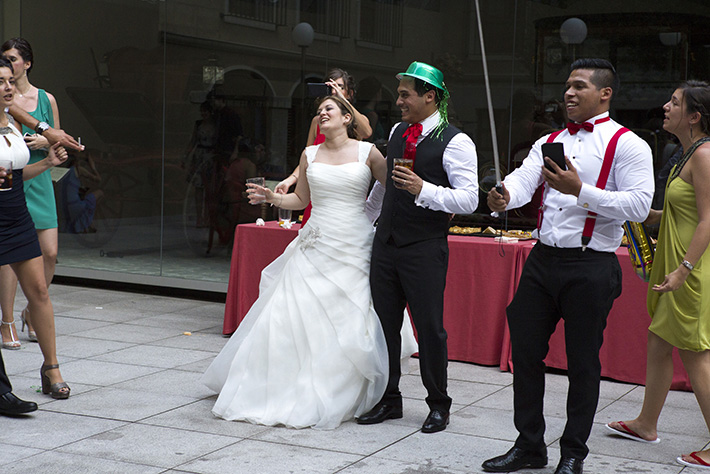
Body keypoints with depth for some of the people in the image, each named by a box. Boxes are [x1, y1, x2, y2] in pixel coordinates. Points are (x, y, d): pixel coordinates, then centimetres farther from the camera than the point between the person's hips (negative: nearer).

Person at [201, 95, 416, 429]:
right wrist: (272, 197, 2)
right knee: (292, 314, -3)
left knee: (348, 325, -4)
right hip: (315, 247, 3)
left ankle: (338, 398, 12)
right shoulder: (309, 155, 9)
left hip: (352, 250, -3)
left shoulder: (367, 153, 1)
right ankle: (287, 391, 13)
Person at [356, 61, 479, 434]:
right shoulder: (398, 132, 12)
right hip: (385, 242, 7)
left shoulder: (455, 142, -10)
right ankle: (389, 400, 22)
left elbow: (469, 200, -16)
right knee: (384, 323, 9)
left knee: (429, 327, 0)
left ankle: (438, 405, 17)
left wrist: (423, 190, -26)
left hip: (425, 249, -6)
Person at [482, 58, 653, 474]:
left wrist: (580, 190, -22)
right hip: (543, 260, 6)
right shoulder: (550, 142, 16)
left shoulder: (626, 144, -4)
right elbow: (524, 179, -1)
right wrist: (504, 196, -24)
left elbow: (639, 205, -15)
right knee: (526, 351, 9)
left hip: (590, 268, -6)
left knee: (583, 362, 4)